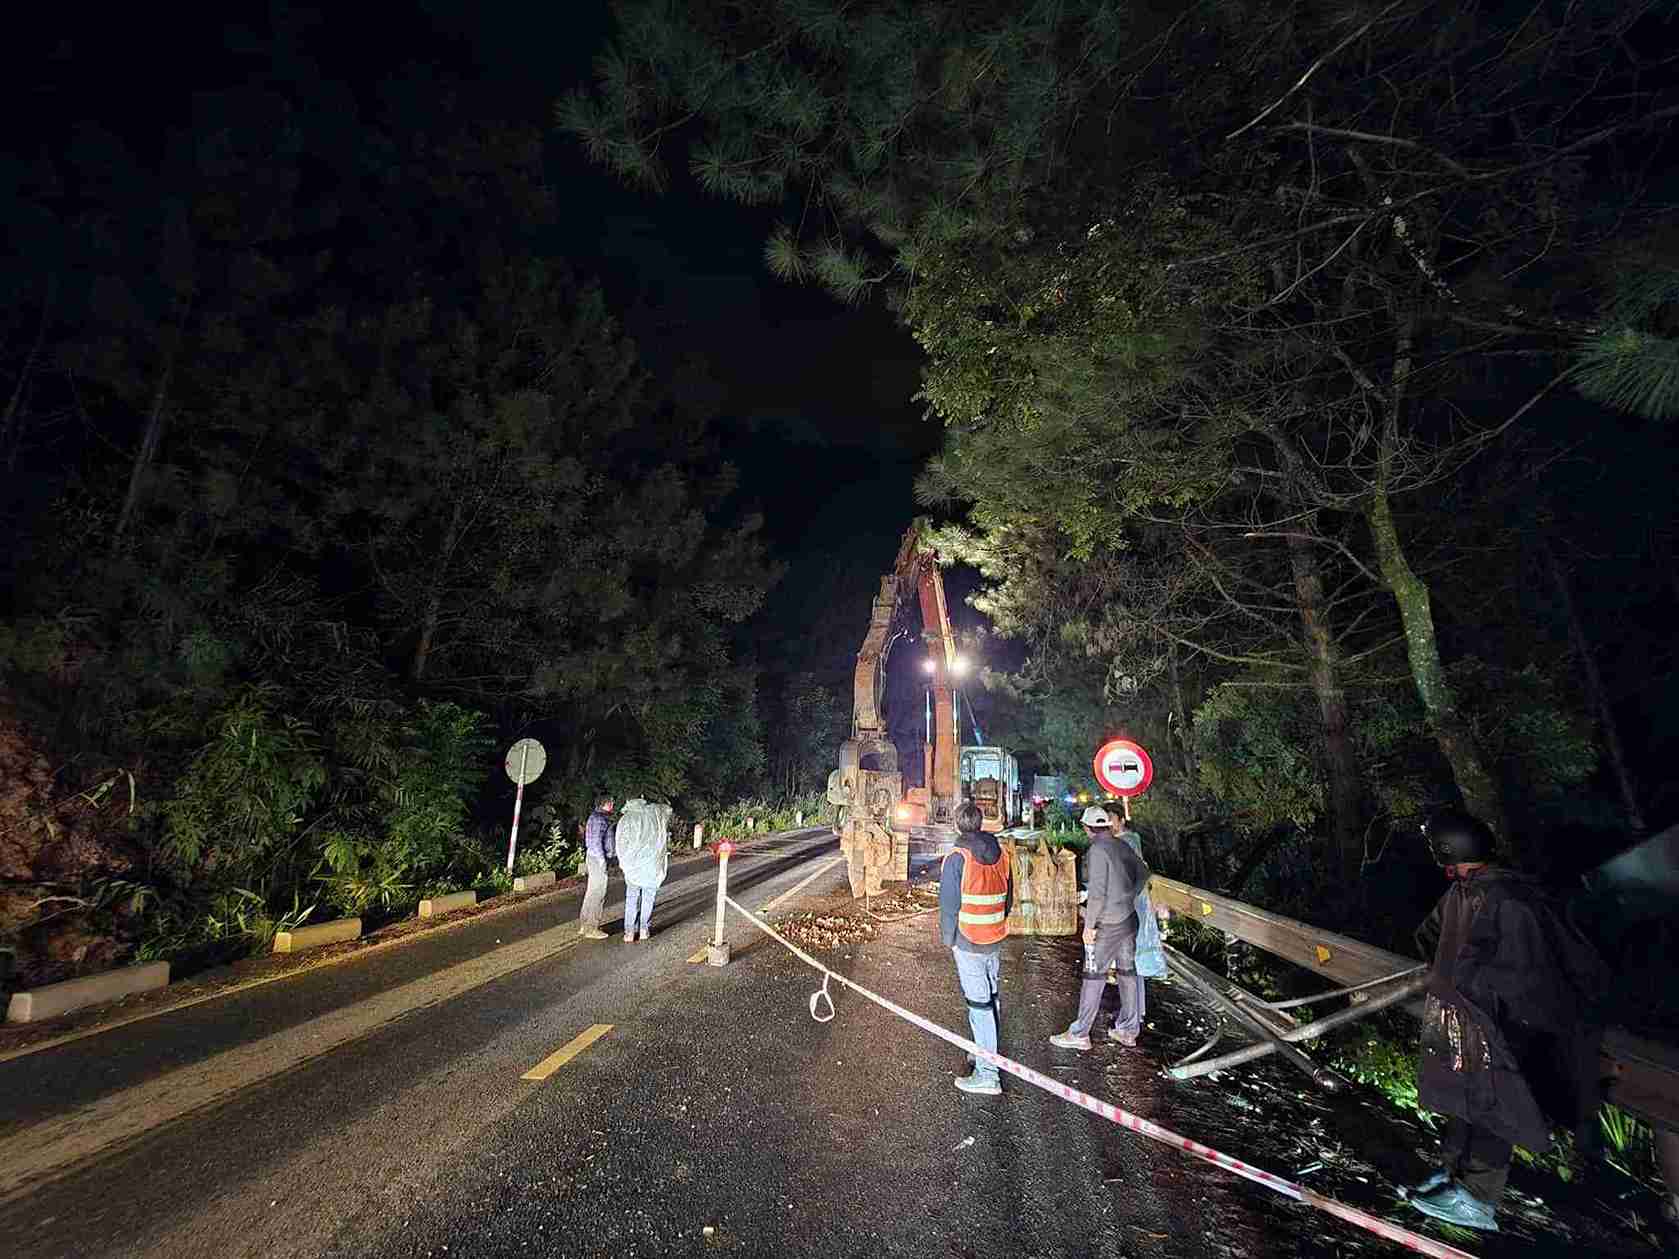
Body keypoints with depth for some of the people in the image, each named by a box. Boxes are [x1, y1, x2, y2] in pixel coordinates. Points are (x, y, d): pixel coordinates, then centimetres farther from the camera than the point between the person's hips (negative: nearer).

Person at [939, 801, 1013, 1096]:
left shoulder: (956, 858, -17)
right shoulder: (1001, 854, 2)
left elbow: (949, 905, -14)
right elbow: (1008, 898, 11)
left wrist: (948, 939, -1)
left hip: (968, 942, -7)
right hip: (996, 940, 7)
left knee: (978, 1003, -1)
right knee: (992, 997, 19)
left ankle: (987, 1074, 5)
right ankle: (988, 1053, 35)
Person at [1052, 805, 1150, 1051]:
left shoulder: (1097, 850, -20)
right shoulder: (1123, 846, 4)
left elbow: (1098, 892, -23)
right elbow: (1143, 874, 19)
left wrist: (1089, 925, -15)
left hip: (1106, 925, -8)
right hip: (1129, 920, 8)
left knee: (1094, 978, 0)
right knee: (1127, 972, 15)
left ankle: (1079, 1034, 8)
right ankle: (1128, 1030, 27)